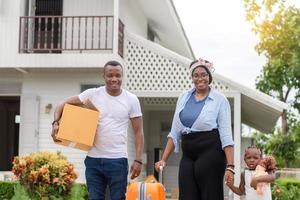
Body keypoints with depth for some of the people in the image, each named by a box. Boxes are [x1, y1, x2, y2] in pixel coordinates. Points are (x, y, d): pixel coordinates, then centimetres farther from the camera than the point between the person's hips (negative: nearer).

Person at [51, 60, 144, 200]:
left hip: (118, 160, -1)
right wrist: (56, 123, -12)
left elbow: (138, 132, 3)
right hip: (93, 159, 1)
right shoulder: (92, 94, 2)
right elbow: (64, 104, 7)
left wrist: (138, 160, -5)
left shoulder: (131, 100, 1)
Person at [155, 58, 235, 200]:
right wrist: (164, 159, 7)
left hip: (210, 154, -4)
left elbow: (226, 134, -7)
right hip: (188, 156, 4)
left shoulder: (219, 99, -1)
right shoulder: (184, 98, 12)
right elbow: (174, 132, 14)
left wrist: (230, 166, -15)